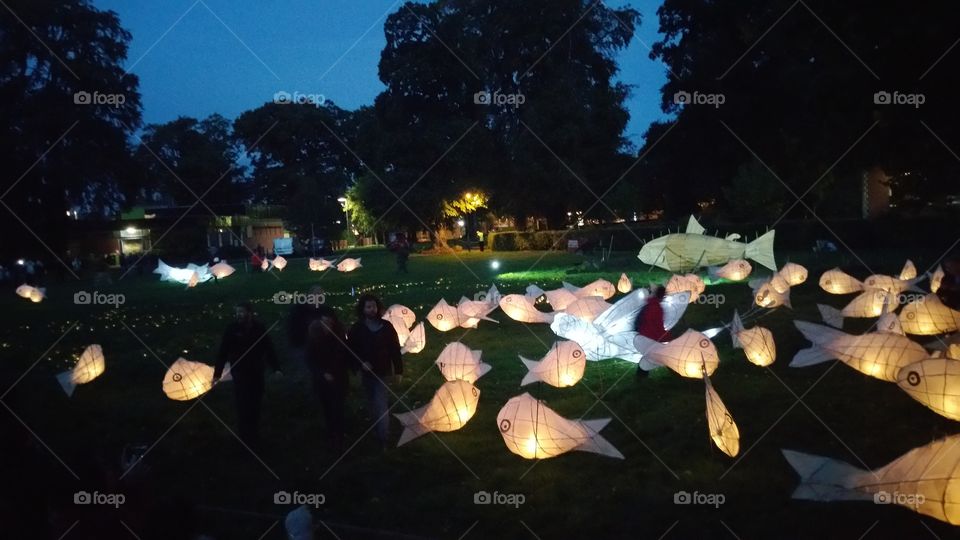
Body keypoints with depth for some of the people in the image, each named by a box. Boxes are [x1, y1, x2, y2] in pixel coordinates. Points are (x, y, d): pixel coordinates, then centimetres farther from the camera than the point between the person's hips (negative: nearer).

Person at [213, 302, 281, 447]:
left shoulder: (259, 328, -7)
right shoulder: (232, 329, -12)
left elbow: (269, 348, -2)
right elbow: (223, 352, -10)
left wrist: (276, 368, -7)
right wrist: (217, 373, -11)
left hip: (257, 373, 2)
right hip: (240, 373, -2)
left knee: (255, 406, 13)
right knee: (243, 407, -1)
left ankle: (254, 437, 29)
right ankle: (246, 439, 14)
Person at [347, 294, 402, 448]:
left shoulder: (386, 326, -10)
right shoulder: (357, 328, -7)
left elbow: (395, 350, -4)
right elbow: (350, 349, 0)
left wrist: (398, 370, -3)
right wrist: (361, 362, -15)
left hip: (382, 371, -3)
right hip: (366, 372, 3)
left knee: (381, 405, -10)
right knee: (372, 403, 17)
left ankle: (383, 438, -5)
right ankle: (379, 428, 38)